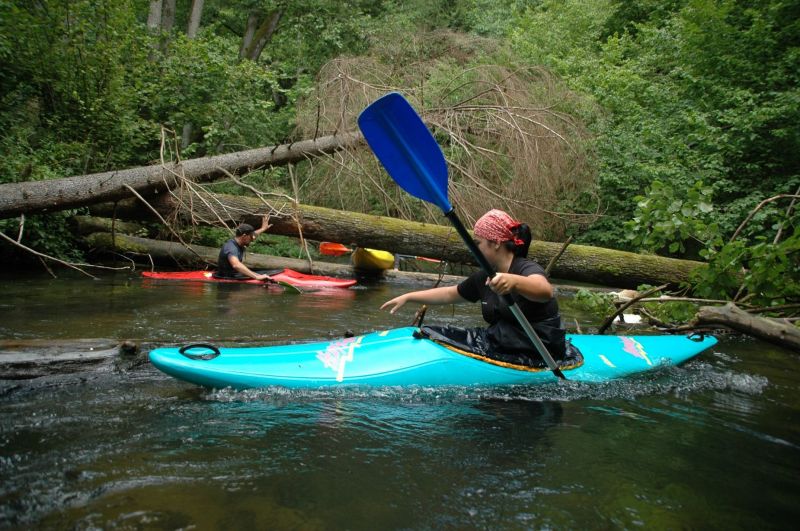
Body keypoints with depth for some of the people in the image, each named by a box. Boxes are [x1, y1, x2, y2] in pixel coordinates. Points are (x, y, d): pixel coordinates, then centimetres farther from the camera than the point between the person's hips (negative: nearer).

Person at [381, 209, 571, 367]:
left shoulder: (527, 269, -15)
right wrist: (408, 297, 20)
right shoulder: (484, 278, 9)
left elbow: (545, 291, -38)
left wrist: (513, 281, -58)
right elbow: (450, 294, 22)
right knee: (431, 334, -6)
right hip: (499, 342, 8)